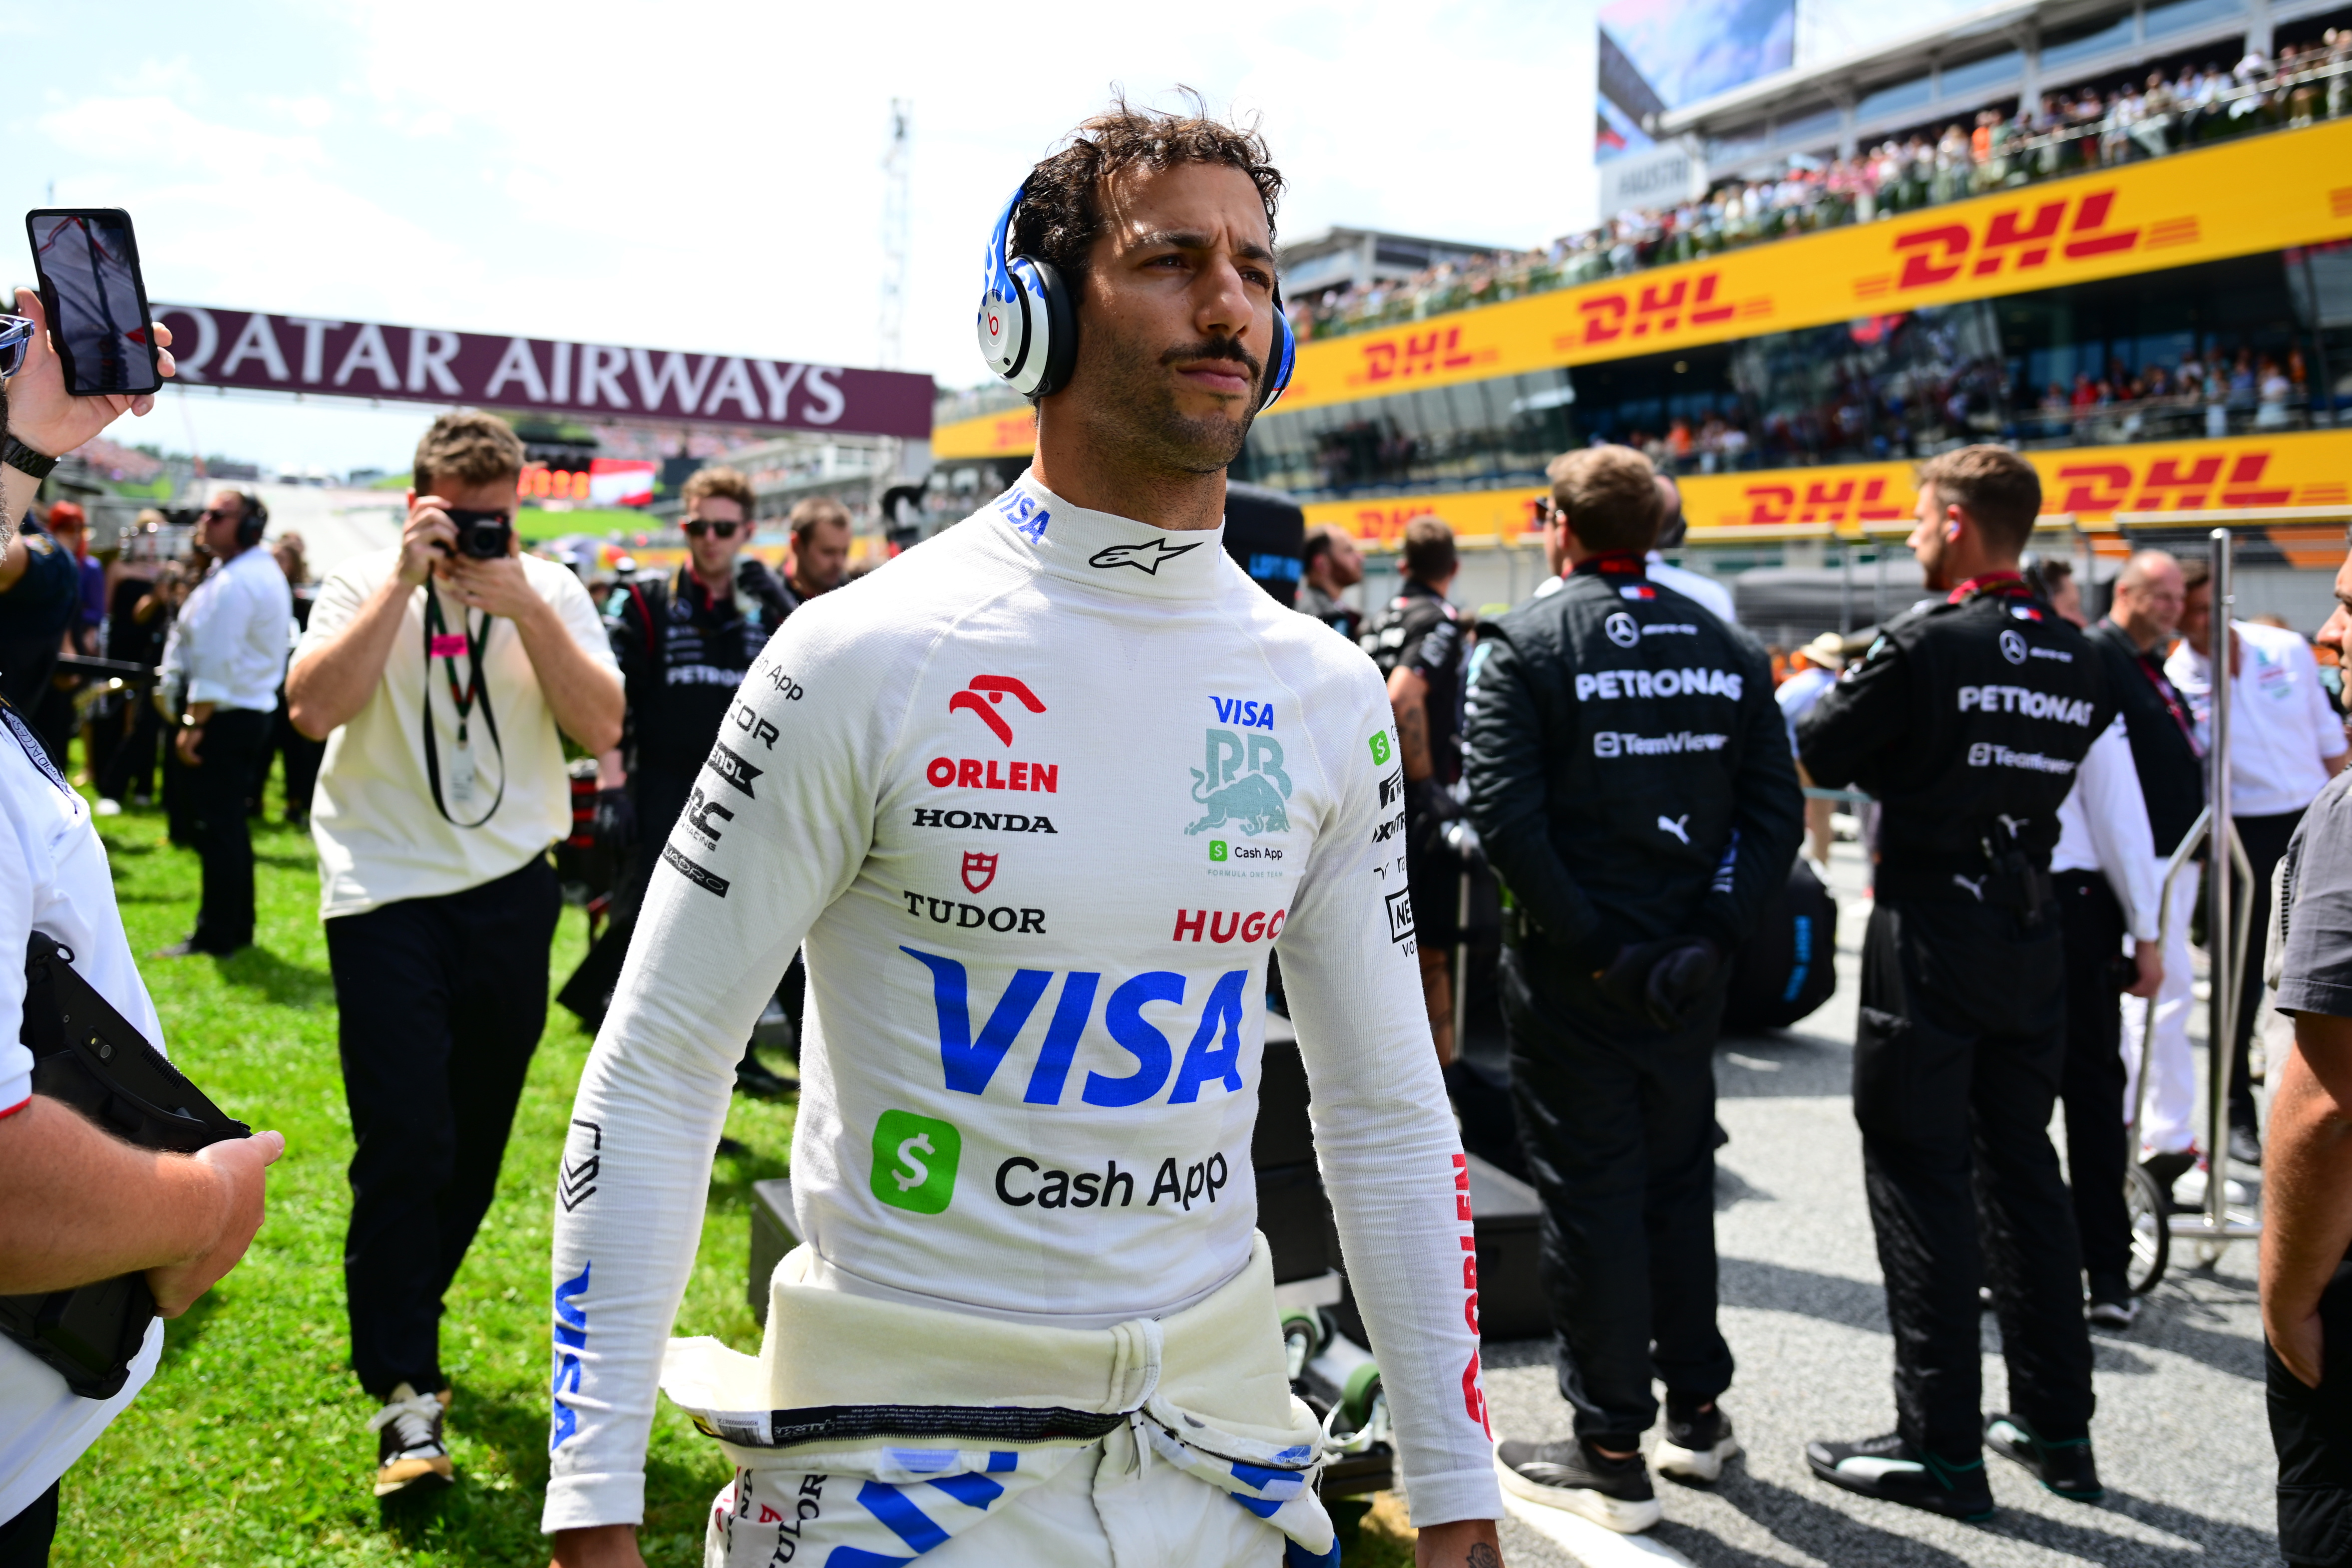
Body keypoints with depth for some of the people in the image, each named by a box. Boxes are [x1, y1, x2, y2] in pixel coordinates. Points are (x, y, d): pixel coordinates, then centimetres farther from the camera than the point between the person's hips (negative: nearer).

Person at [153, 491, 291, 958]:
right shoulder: (268, 573, 15)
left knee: (217, 826, -5)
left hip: (225, 715, -10)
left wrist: (193, 723, -20)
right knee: (230, 825, 15)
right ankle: (237, 927, 21)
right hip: (255, 708, 10)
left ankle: (216, 934, 0)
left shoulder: (232, 582, -17)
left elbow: (216, 661, -21)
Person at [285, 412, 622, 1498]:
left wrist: (525, 607, -17)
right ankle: (404, 1389, 3)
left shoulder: (551, 591, 4)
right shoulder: (365, 586, 0)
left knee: (476, 1136, 12)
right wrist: (405, 582, -17)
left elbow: (601, 728, -8)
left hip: (510, 889, 3)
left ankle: (404, 1321, 34)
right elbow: (313, 709, -17)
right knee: (405, 1142, -8)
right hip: (386, 891, -3)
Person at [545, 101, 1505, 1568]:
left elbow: (1388, 1107, 5)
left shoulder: (1329, 696, -1)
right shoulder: (869, 657, -14)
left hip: (1219, 1436, 5)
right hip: (904, 1430, -4)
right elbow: (657, 1070, -10)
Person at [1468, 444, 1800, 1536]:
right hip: (1690, 973, 5)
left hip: (1572, 978, -5)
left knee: (1589, 1198, 4)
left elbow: (1504, 813, -19)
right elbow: (1777, 809, 1)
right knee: (1680, 1183, 19)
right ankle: (1697, 1412, 31)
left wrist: (1588, 941, -16)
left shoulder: (1526, 646, -9)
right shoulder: (1728, 649, 6)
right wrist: (1713, 930, -4)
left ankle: (1612, 1454, 13)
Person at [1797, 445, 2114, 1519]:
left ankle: (1939, 1448, 5)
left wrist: (1820, 681, 12)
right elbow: (2056, 775, 14)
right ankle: (2058, 1426, 24)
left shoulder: (1926, 644, -14)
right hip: (2031, 936, 7)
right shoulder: (2076, 661, 6)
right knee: (2021, 1168, 16)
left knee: (1921, 1179, 0)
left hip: (1930, 937, -7)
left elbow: (1817, 756, -8)